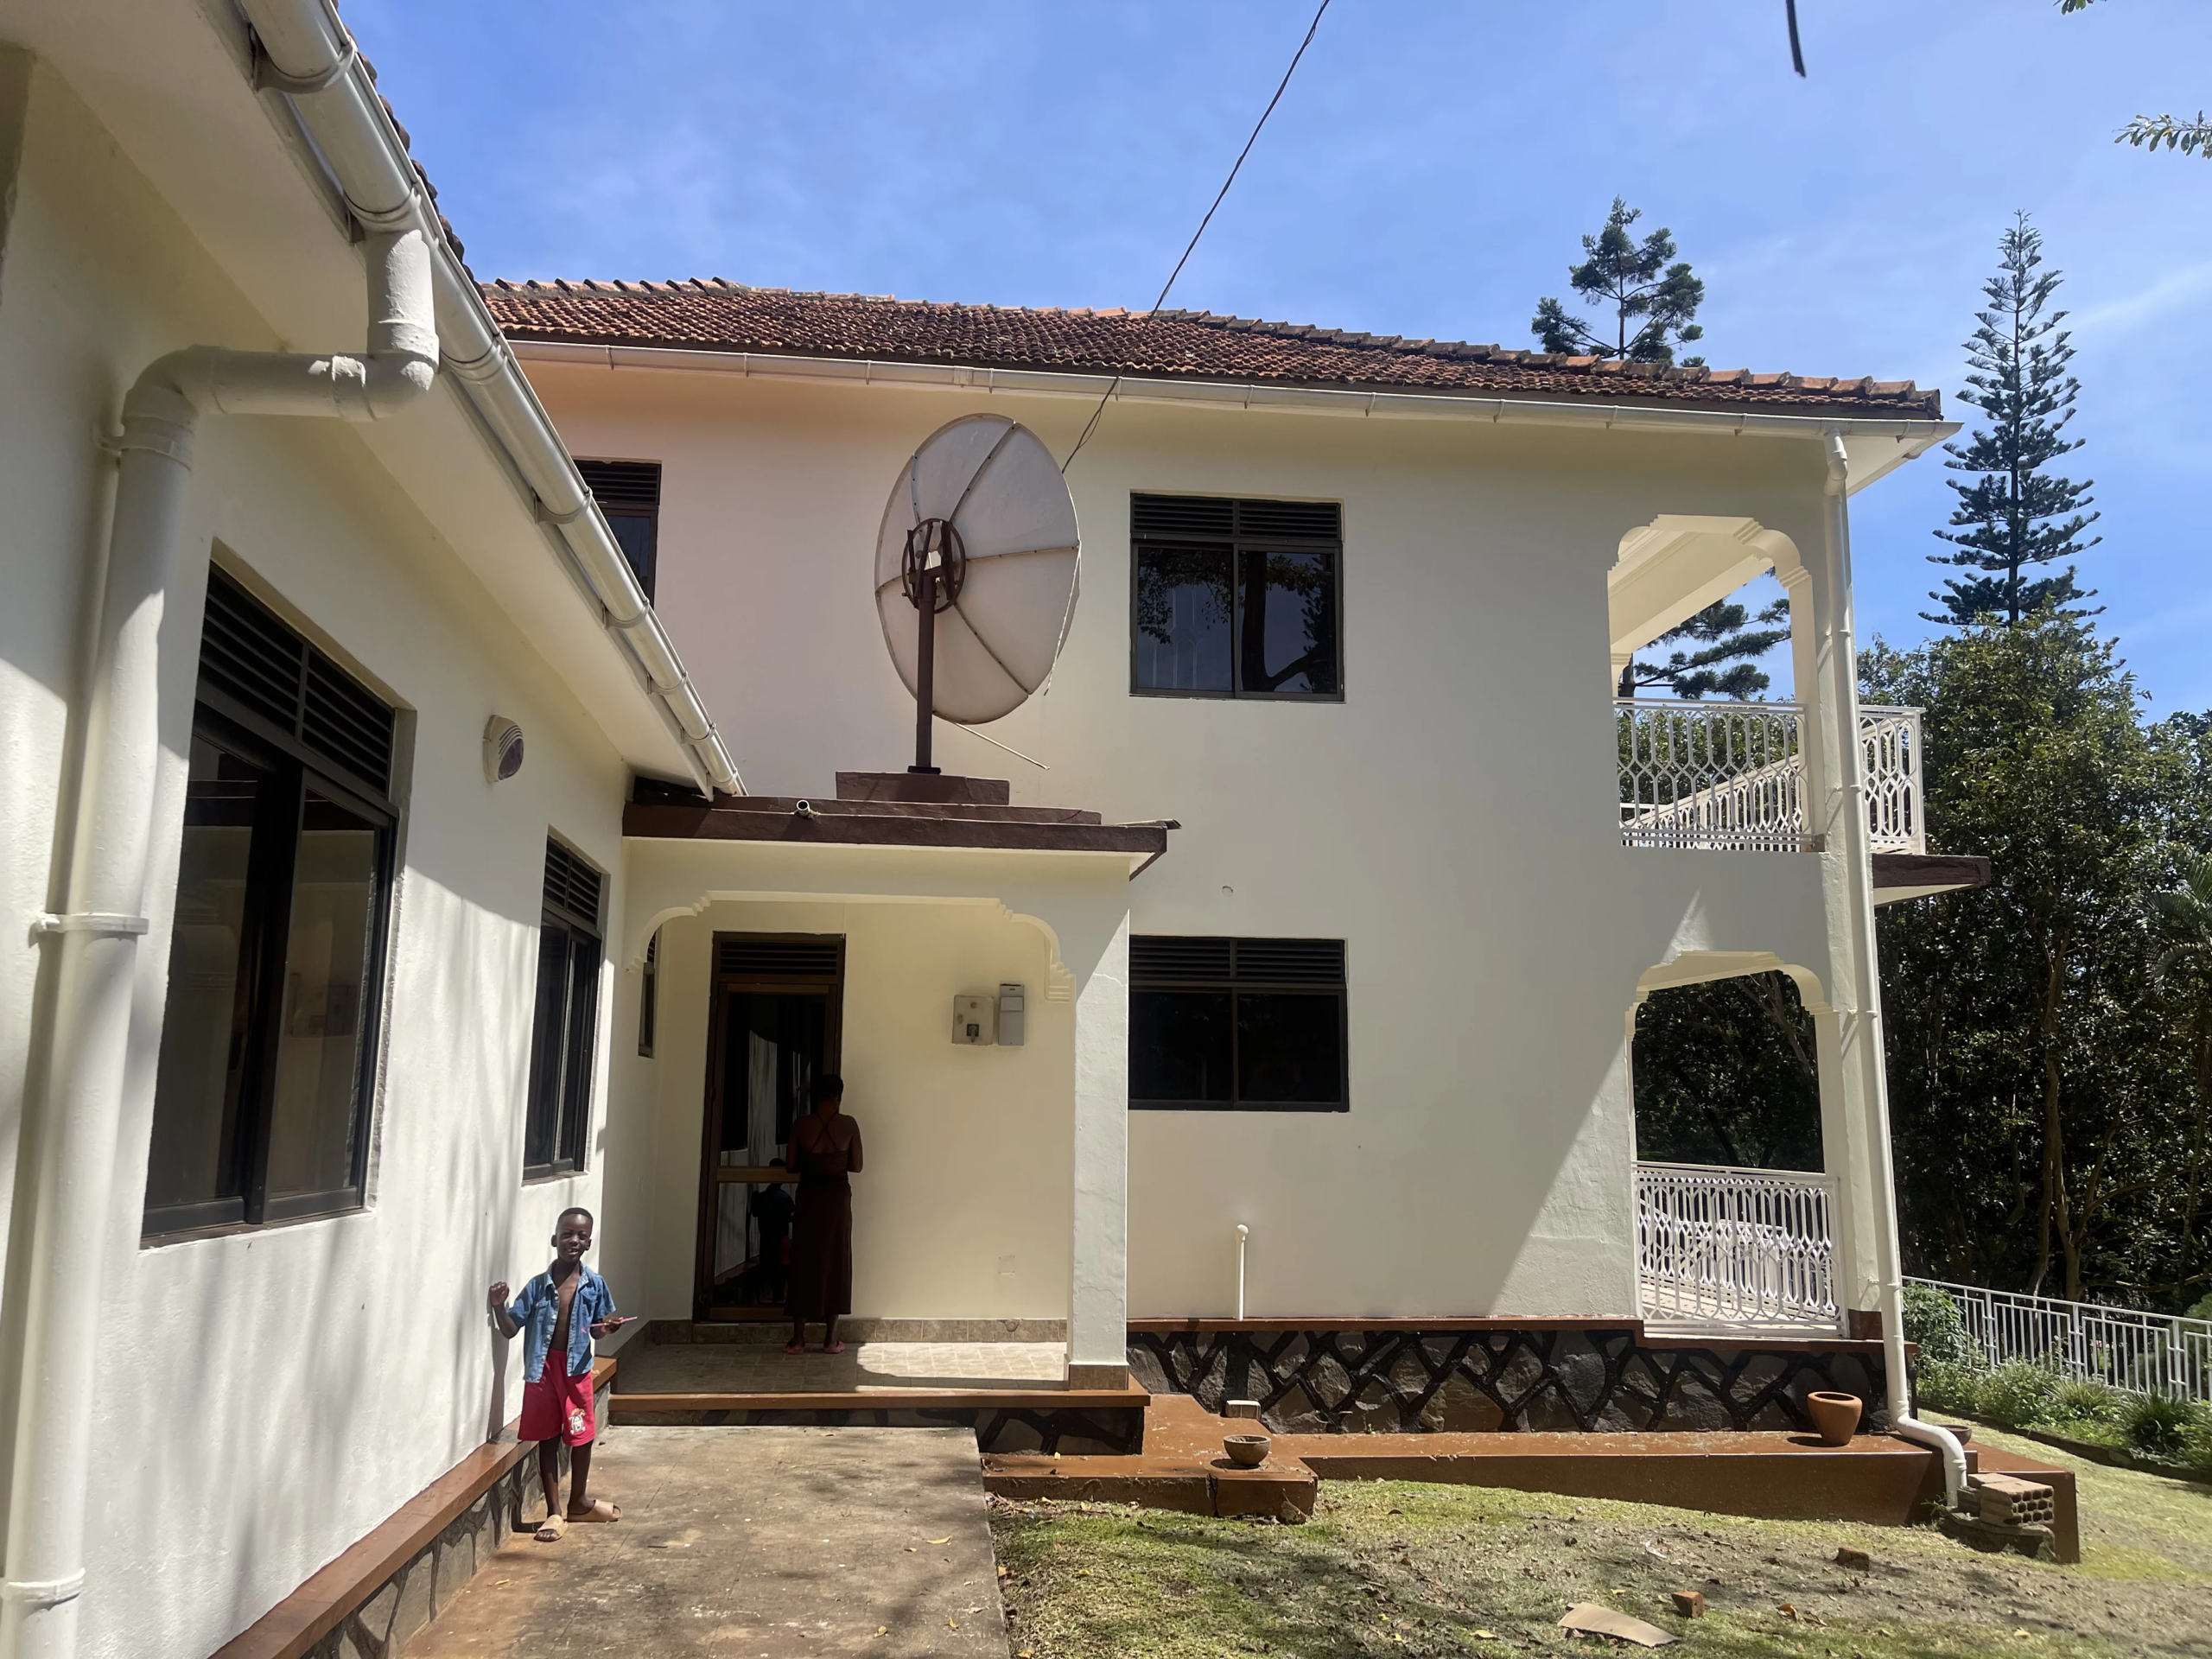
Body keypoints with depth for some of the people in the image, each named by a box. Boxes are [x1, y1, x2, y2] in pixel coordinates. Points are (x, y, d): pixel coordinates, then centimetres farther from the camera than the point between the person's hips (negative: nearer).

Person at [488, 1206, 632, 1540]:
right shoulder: (538, 1287, -6)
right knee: (547, 1439, 7)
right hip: (543, 1368, -1)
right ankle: (554, 1512, 18)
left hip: (577, 1368, 1)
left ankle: (579, 1501, 33)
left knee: (582, 1437, 11)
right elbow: (511, 1329, -5)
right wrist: (499, 1306, -22)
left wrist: (605, 1328, -14)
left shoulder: (594, 1285, -2)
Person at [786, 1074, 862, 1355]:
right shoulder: (849, 1125, -6)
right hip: (838, 1197, 0)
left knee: (805, 1263, 7)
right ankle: (830, 1339, 9)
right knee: (835, 1263, 7)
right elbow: (856, 1166, -1)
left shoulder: (801, 1125, -4)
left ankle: (798, 1339, 9)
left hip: (809, 1197, 1)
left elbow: (790, 1166, 1)